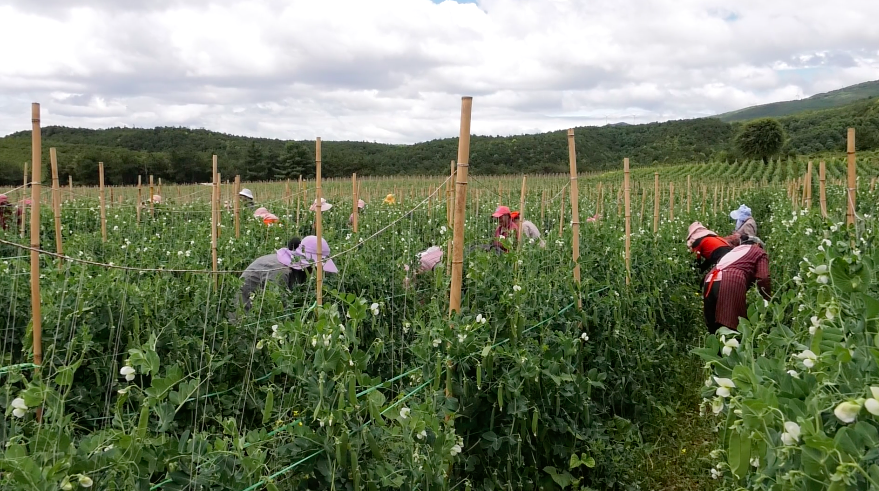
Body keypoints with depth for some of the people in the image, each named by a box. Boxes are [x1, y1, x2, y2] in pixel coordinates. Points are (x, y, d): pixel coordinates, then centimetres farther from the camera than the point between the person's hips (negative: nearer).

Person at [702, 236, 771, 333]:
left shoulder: (736, 249, 39)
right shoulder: (760, 252, 23)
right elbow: (763, 279, 5)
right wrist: (768, 300, 14)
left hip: (709, 282, 6)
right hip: (731, 282, -6)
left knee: (716, 329, 9)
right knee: (732, 327, -10)